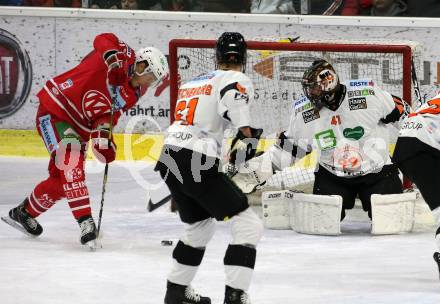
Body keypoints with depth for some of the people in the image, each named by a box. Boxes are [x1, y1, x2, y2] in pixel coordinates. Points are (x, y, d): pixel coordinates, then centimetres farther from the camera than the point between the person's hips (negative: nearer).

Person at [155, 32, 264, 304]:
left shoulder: (192, 83, 24)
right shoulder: (238, 80, 0)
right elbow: (234, 98, -24)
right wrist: (247, 131, -32)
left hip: (169, 159, 8)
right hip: (197, 165, -8)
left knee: (201, 225, 30)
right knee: (249, 225, -4)